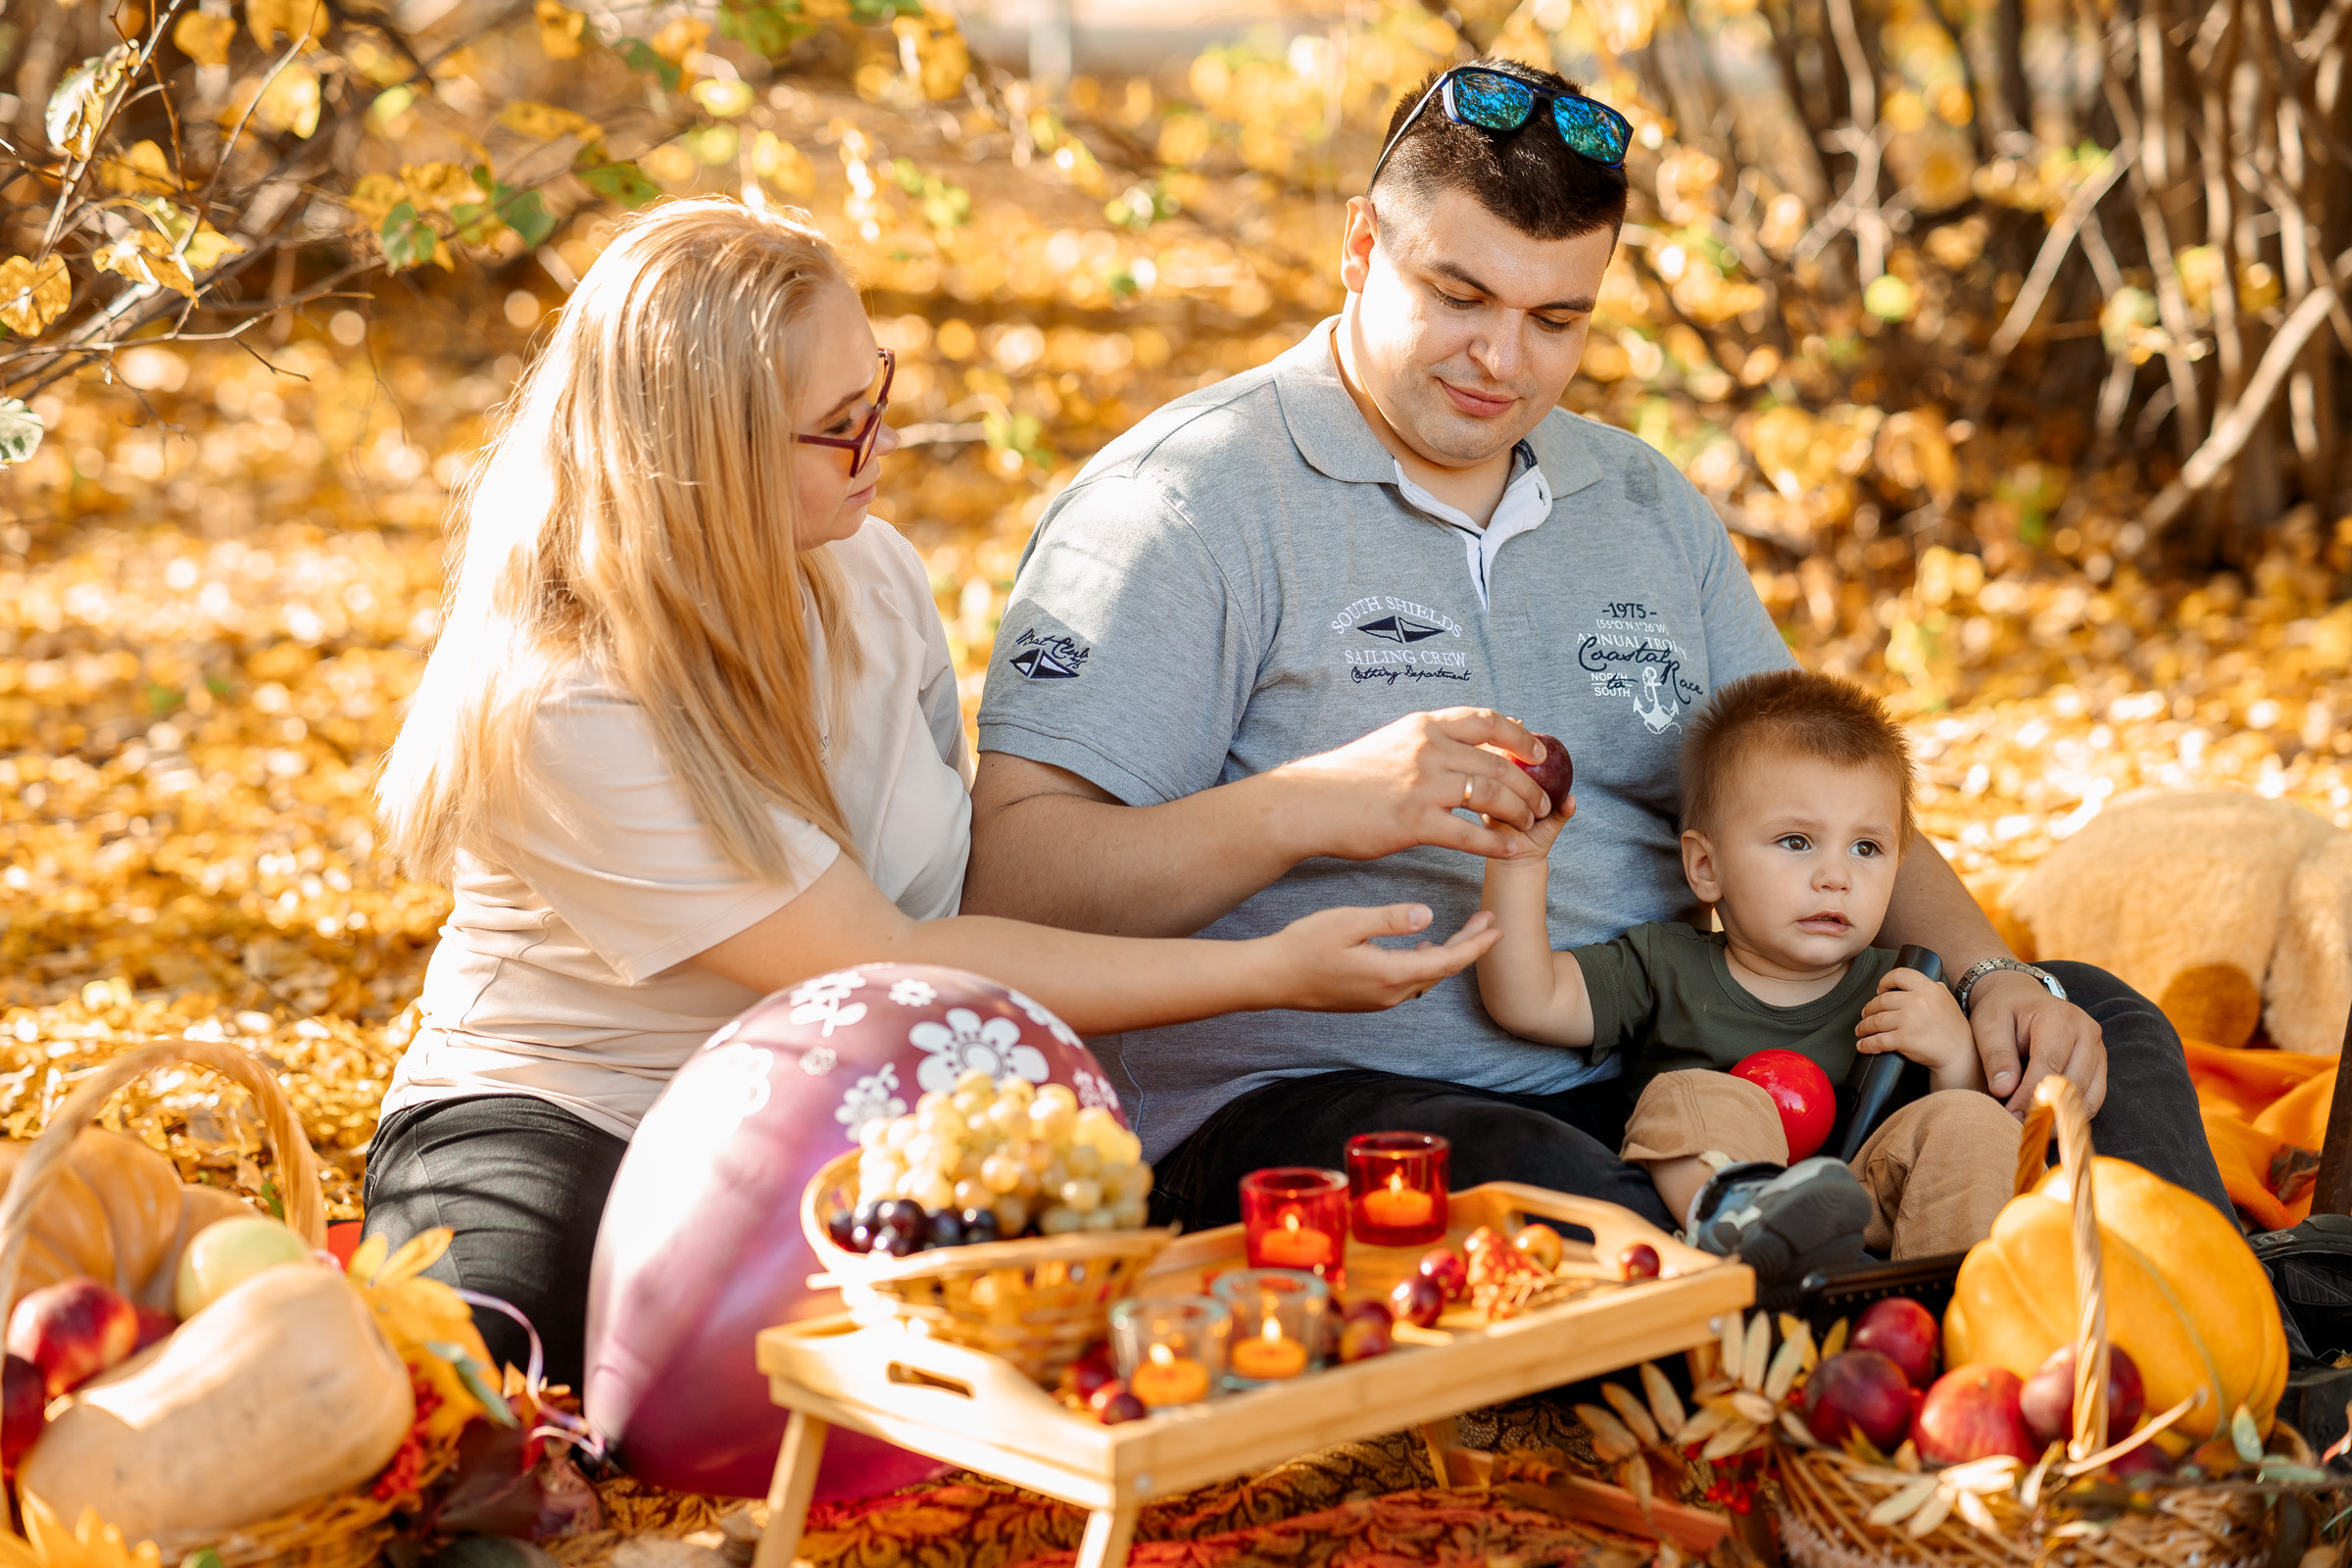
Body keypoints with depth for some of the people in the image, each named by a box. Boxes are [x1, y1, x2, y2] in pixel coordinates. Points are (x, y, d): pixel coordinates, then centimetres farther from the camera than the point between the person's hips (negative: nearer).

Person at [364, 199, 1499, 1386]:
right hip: (561, 1123, -5)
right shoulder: (559, 707, -24)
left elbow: (963, 884, 10)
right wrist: (1272, 973, -22)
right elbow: (889, 972, -23)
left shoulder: (863, 572, -3)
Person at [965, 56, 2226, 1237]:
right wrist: (1309, 806, -28)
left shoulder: (1645, 502, 17)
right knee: (1584, 1216, -39)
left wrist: (1992, 974, 0)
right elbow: (1004, 877, -14)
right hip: (1293, 1105, -7)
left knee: (2096, 1027, 0)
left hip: (1647, 1082, 7)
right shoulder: (1188, 503, -5)